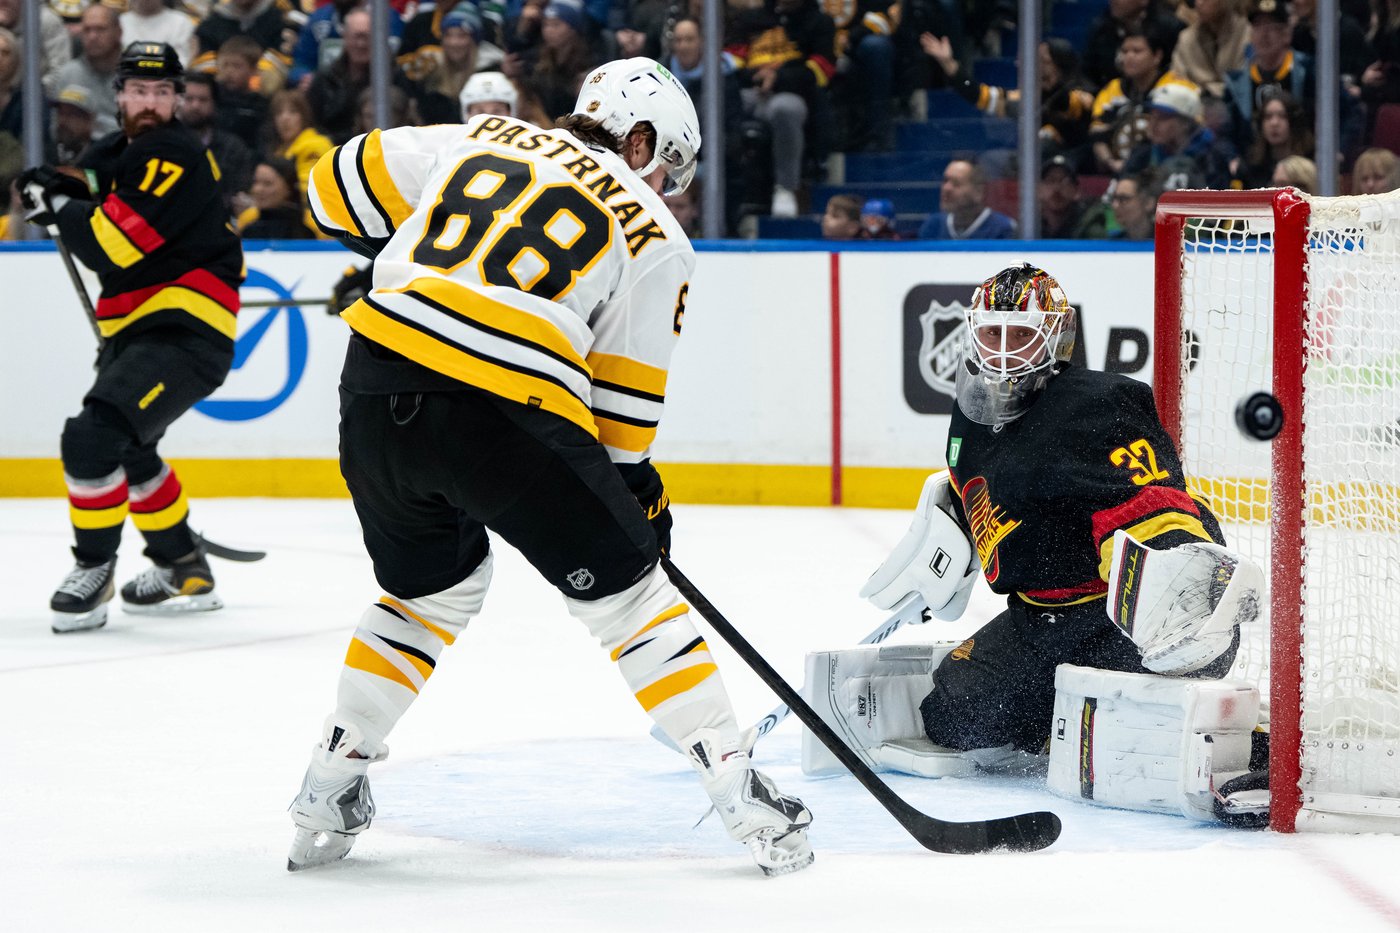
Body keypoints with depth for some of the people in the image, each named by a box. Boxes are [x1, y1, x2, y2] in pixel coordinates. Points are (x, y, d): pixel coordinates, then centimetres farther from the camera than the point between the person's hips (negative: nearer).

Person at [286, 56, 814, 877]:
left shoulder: (480, 139, 19)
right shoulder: (652, 236, 11)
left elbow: (341, 184, 19)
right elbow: (624, 396, 10)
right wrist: (637, 489, 25)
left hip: (378, 389, 4)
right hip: (507, 416, -4)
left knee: (434, 590, 28)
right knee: (625, 591, 12)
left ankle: (329, 794, 28)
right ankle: (741, 792, 9)